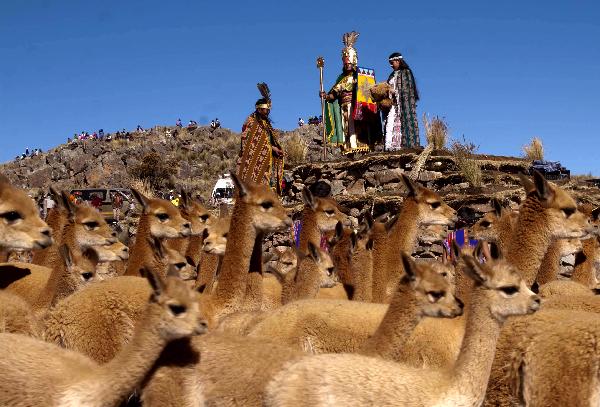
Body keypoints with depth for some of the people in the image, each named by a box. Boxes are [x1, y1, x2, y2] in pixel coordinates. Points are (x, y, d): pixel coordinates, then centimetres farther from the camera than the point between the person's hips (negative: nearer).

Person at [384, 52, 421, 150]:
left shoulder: (405, 72, 2)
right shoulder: (393, 75, 22)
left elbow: (407, 88, -7)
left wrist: (394, 91, -12)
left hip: (403, 102, -7)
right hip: (393, 103, 7)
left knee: (403, 121, -14)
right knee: (391, 123, -6)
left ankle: (407, 144, -18)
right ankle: (392, 145, -13)